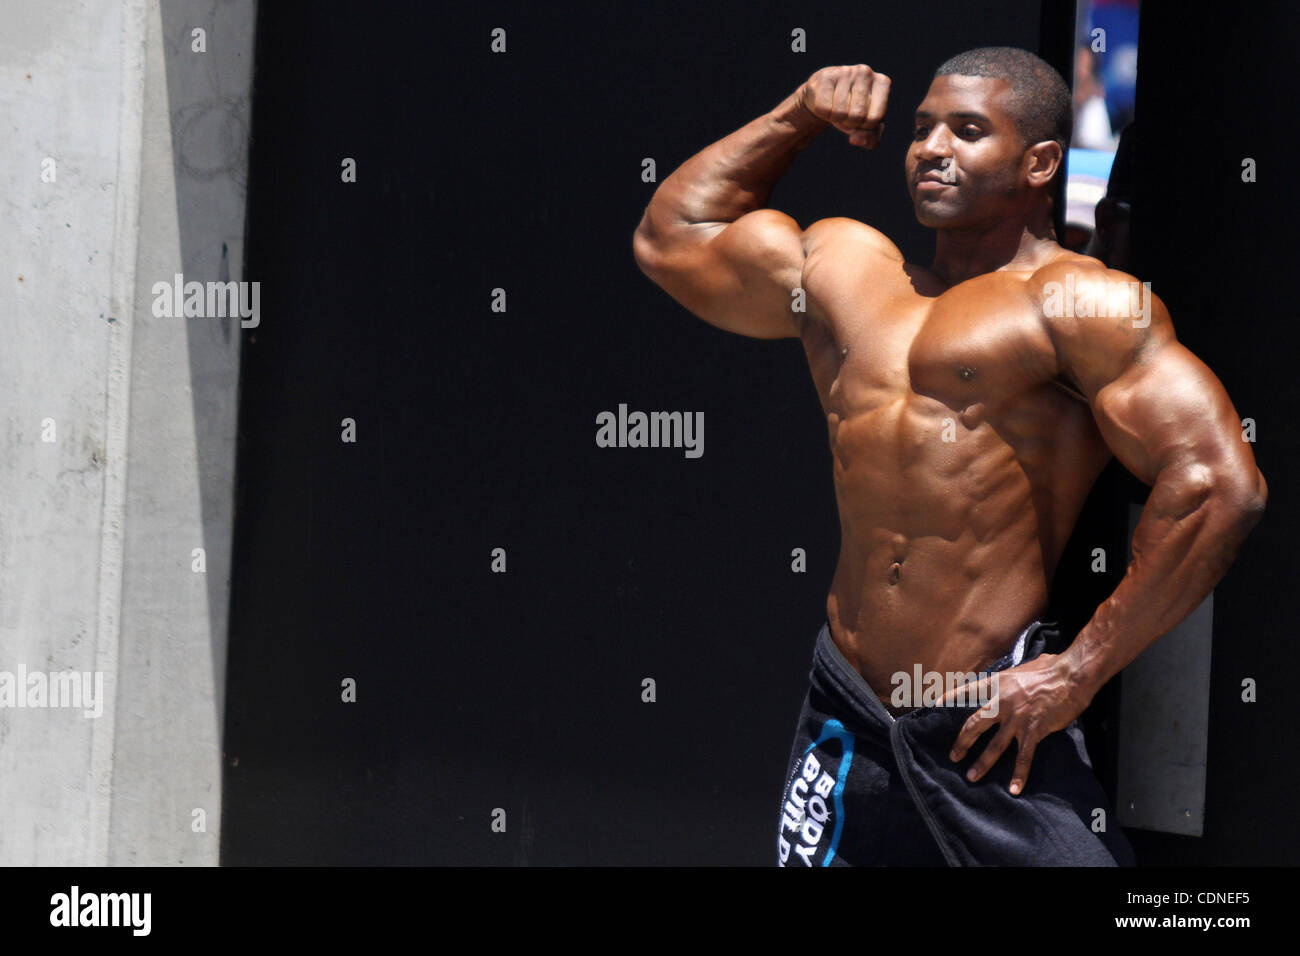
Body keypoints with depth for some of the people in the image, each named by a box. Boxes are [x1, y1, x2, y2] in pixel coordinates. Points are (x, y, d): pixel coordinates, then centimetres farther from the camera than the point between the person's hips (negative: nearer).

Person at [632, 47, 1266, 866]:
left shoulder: (1075, 303, -5)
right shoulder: (842, 267, 16)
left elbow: (1220, 484, -15)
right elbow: (669, 238, 32)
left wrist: (1079, 672, -12)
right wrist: (797, 116, 22)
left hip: (993, 724, -5)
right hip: (845, 720, 6)